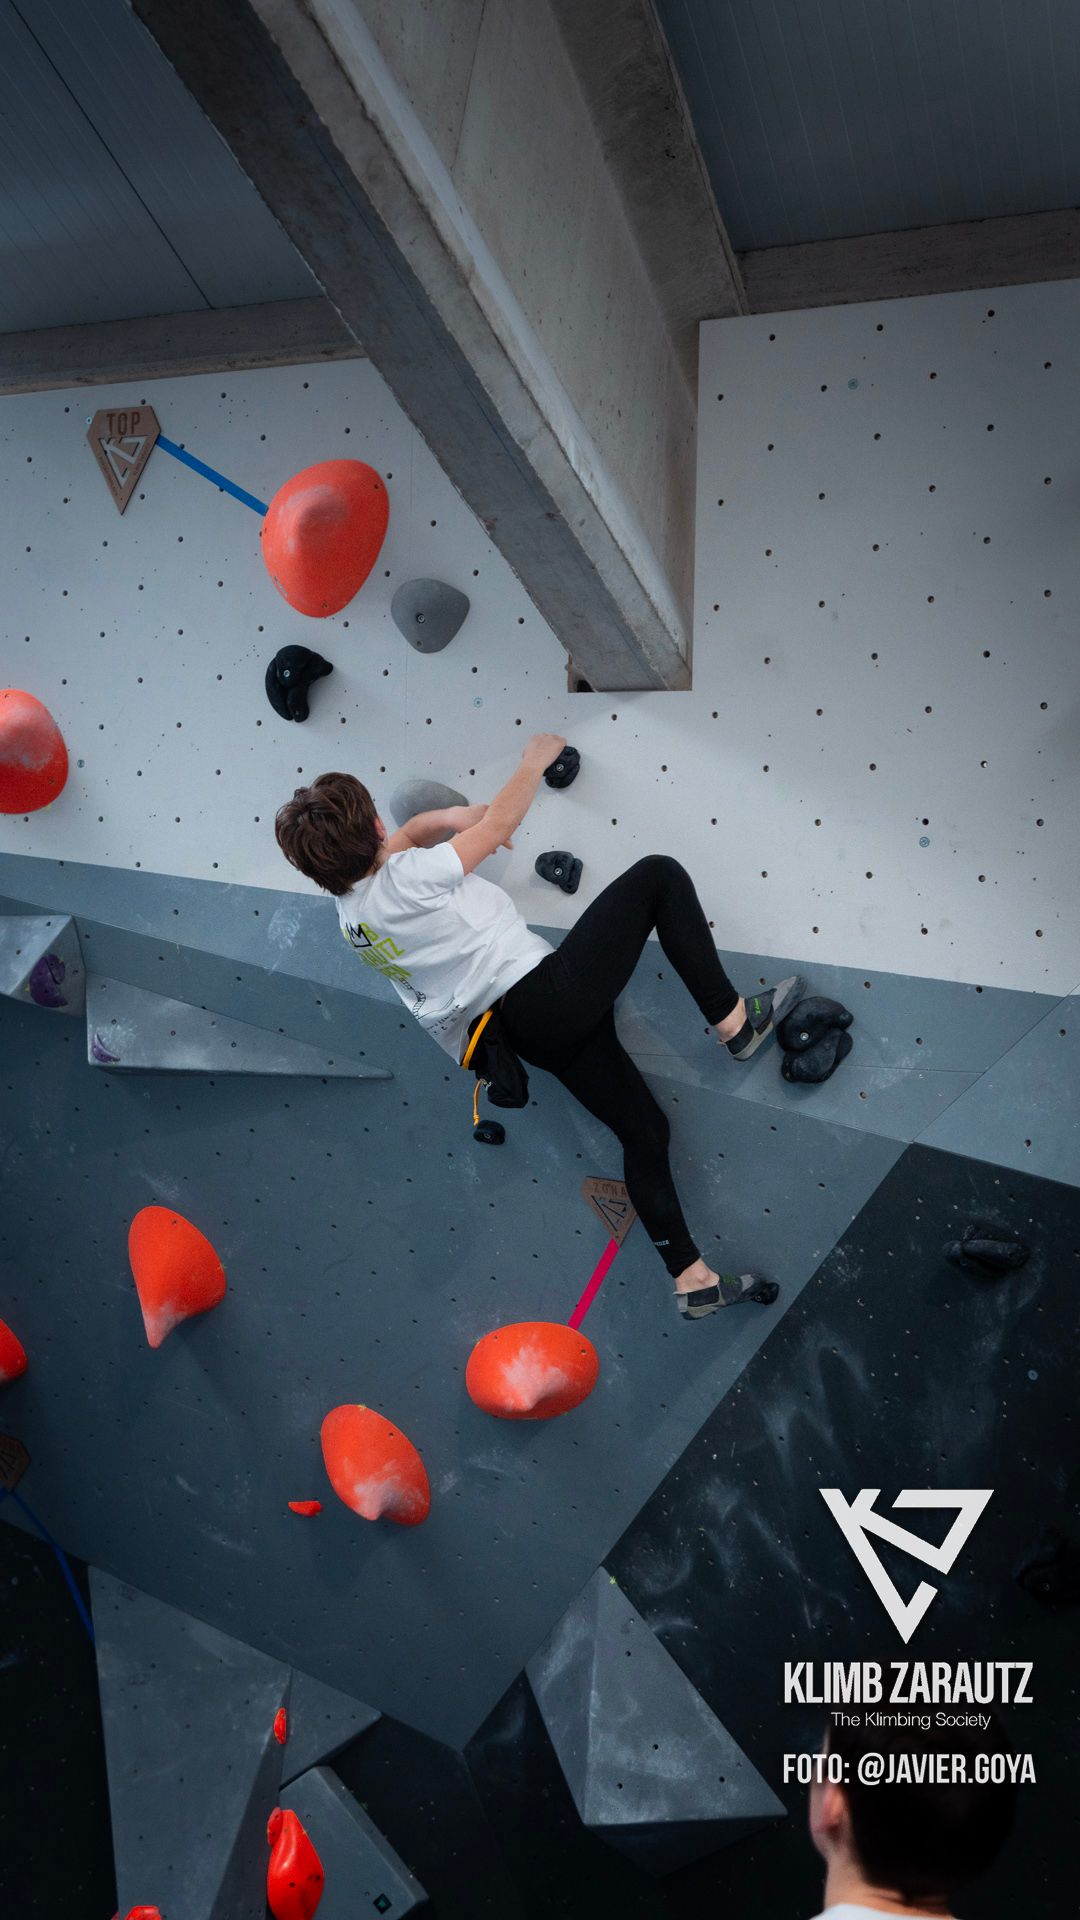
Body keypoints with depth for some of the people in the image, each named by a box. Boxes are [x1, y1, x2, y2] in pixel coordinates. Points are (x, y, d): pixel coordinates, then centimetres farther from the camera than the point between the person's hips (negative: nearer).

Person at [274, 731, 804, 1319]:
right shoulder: (406, 879, -16)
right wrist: (536, 759, 15)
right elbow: (502, 821, -2)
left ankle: (693, 1281, 18)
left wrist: (447, 816, 16)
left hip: (527, 1031, 9)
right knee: (658, 874, 0)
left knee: (644, 1130, 16)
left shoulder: (349, 907, 10)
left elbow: (404, 836, 32)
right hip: (550, 989, -9)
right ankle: (734, 1021, 0)